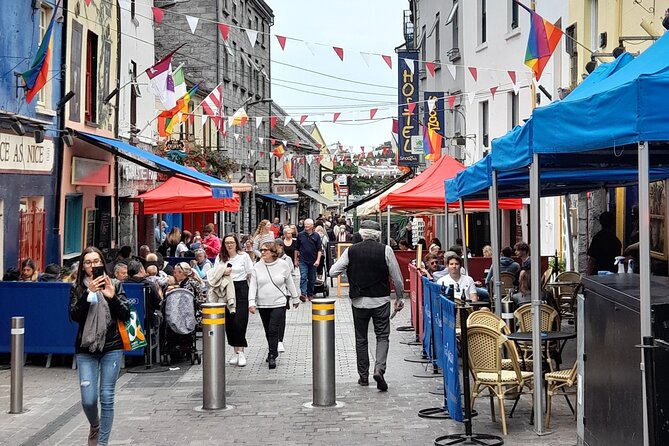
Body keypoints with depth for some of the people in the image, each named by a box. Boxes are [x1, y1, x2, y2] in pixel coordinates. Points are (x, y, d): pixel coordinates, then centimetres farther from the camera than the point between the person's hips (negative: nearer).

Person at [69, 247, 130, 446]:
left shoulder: (115, 285, 4)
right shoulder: (77, 288, 4)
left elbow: (125, 316, -1)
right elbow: (74, 315, -10)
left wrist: (112, 296, -16)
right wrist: (88, 293, -21)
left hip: (112, 348, 0)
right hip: (86, 349, 0)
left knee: (107, 398, -2)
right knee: (88, 399, -3)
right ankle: (94, 426, 28)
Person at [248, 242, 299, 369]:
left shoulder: (282, 265, -2)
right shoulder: (257, 267, 1)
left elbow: (290, 283, 8)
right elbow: (253, 286, -2)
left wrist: (295, 298, 15)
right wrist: (251, 303, -11)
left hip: (278, 303, -3)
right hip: (262, 304, 3)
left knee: (274, 330, -13)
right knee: (268, 331, 12)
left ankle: (272, 356, -12)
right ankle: (273, 352, 29)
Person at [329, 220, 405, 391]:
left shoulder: (351, 250, -4)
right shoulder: (385, 250, -7)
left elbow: (332, 272, -4)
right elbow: (397, 277, -3)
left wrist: (348, 268, 17)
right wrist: (400, 298, 10)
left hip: (359, 301, 1)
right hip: (381, 300, -1)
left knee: (361, 339, 13)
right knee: (382, 337, 6)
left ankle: (363, 375, 18)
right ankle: (379, 369, -15)